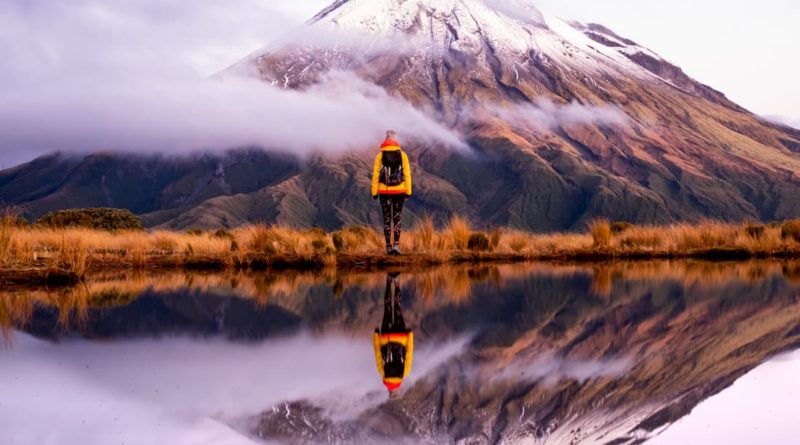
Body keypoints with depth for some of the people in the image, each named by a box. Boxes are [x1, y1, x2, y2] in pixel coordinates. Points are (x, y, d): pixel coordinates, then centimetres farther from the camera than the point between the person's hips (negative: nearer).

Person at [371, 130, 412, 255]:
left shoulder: (380, 155, 0)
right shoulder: (402, 154, 2)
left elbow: (375, 174, -2)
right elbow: (407, 174, -1)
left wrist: (374, 192, 2)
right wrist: (408, 192, 3)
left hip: (384, 191, 0)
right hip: (399, 191, 0)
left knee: (387, 218, 6)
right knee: (397, 217, 6)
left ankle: (389, 246, 4)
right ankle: (396, 244, -7)